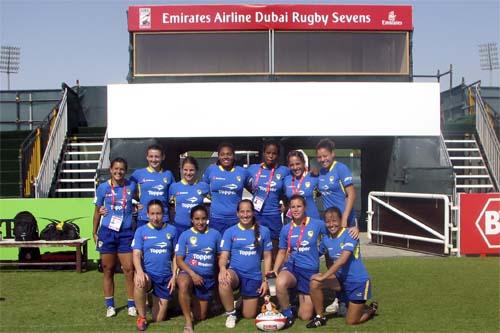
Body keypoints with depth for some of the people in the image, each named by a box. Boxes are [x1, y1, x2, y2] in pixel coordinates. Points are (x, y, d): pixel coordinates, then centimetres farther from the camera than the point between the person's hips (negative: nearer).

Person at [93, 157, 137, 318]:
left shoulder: (131, 186, 0)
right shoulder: (103, 187, 0)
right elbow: (97, 210, 8)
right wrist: (94, 232, 7)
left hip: (126, 233, 0)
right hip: (107, 232, 0)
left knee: (129, 269, -3)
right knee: (108, 270, 7)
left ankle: (131, 304, 9)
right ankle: (110, 305, 18)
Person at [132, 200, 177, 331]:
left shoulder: (171, 230, 1)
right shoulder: (141, 231, -1)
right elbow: (136, 254, -9)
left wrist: (174, 276, -3)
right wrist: (140, 271, -28)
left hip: (165, 276, 1)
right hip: (148, 273, -1)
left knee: (159, 319, 2)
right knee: (139, 282, -39)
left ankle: (160, 303, 38)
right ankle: (142, 317, -15)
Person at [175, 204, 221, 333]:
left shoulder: (215, 234, 2)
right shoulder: (185, 235, -3)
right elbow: (179, 260, -6)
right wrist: (192, 274, -19)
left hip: (208, 277, 2)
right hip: (188, 273, -2)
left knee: (200, 317, 8)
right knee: (183, 283, -41)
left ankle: (195, 301, 44)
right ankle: (188, 321, -25)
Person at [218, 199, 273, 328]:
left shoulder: (263, 231, -1)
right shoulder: (229, 232, -3)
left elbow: (267, 257, 4)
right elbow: (224, 256, -8)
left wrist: (265, 280, 0)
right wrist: (222, 268, -31)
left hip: (254, 276, 1)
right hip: (235, 272, -1)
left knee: (249, 315, 5)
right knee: (224, 281, -38)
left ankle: (243, 301, 43)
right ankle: (231, 313, -11)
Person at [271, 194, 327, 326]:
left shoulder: (317, 224, -6)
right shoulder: (286, 229, 0)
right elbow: (282, 252, 10)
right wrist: (274, 271, -1)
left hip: (311, 271, -1)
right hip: (292, 267, 1)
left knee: (305, 316, 0)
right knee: (280, 283, -37)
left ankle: (302, 298, 35)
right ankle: (287, 313, -8)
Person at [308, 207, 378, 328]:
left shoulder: (349, 235, -21)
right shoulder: (326, 239, -1)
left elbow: (342, 260, -29)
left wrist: (323, 276, -27)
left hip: (359, 281, -5)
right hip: (341, 279, 5)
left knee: (351, 321, 0)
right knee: (315, 282, -20)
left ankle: (371, 309, 31)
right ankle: (320, 317, 0)